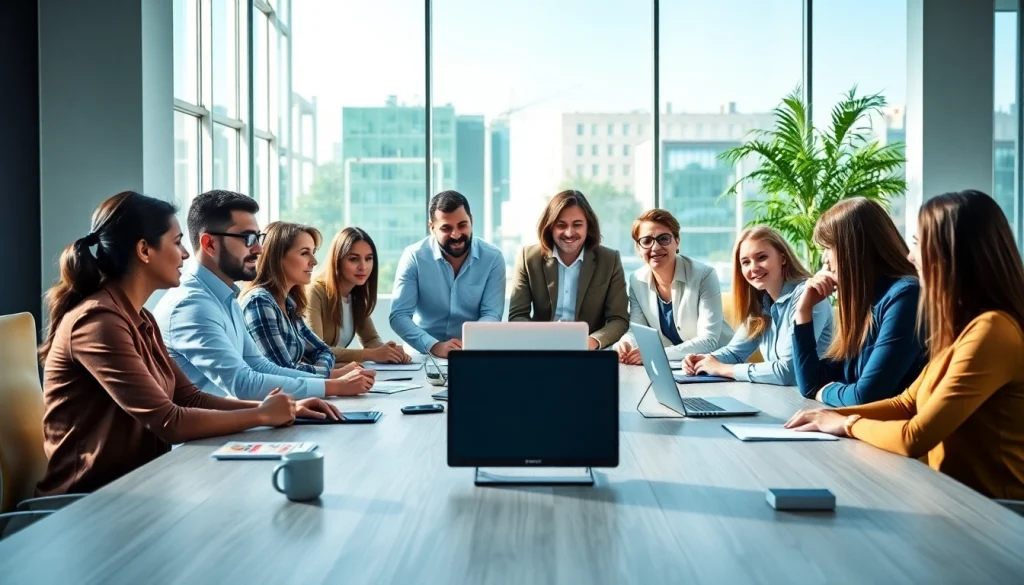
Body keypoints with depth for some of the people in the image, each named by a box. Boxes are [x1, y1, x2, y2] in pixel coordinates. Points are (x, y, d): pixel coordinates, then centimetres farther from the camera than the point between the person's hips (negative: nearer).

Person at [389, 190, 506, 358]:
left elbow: (491, 315, -6)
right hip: (425, 354, -1)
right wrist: (434, 346, -29)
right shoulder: (414, 257, -7)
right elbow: (399, 315, -12)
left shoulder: (492, 258, -3)